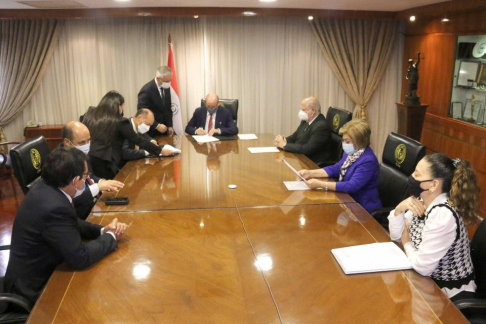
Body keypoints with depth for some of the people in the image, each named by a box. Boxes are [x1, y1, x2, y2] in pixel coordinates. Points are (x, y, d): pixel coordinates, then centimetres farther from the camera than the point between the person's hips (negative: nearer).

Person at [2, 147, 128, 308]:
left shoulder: (46, 188, -6)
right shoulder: (55, 207, -33)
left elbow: (72, 223, 9)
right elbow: (80, 258, -28)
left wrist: (103, 230, -5)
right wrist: (111, 237, -13)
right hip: (35, 288, -8)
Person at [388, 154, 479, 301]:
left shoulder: (443, 215, -29)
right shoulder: (423, 202, -4)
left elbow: (422, 266, -27)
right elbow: (396, 235, 3)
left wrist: (407, 243, -7)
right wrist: (399, 209, -14)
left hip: (449, 293, -7)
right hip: (430, 280, 7)